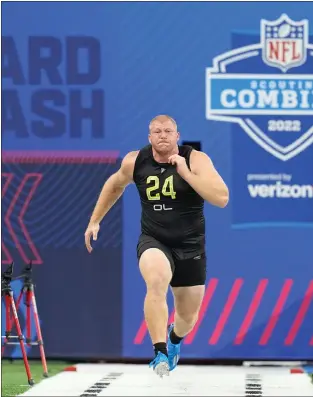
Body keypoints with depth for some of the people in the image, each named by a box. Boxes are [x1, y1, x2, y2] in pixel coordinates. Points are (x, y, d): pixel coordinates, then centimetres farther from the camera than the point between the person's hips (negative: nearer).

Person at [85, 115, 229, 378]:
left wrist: (185, 172, -29)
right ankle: (160, 353, -33)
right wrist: (95, 221, 17)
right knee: (157, 281, -36)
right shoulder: (135, 161, -5)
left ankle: (174, 339, 51)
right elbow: (114, 186, 17)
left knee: (188, 317, 13)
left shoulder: (196, 160, -14)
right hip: (153, 242, 0)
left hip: (190, 246, 0)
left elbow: (222, 199, -26)